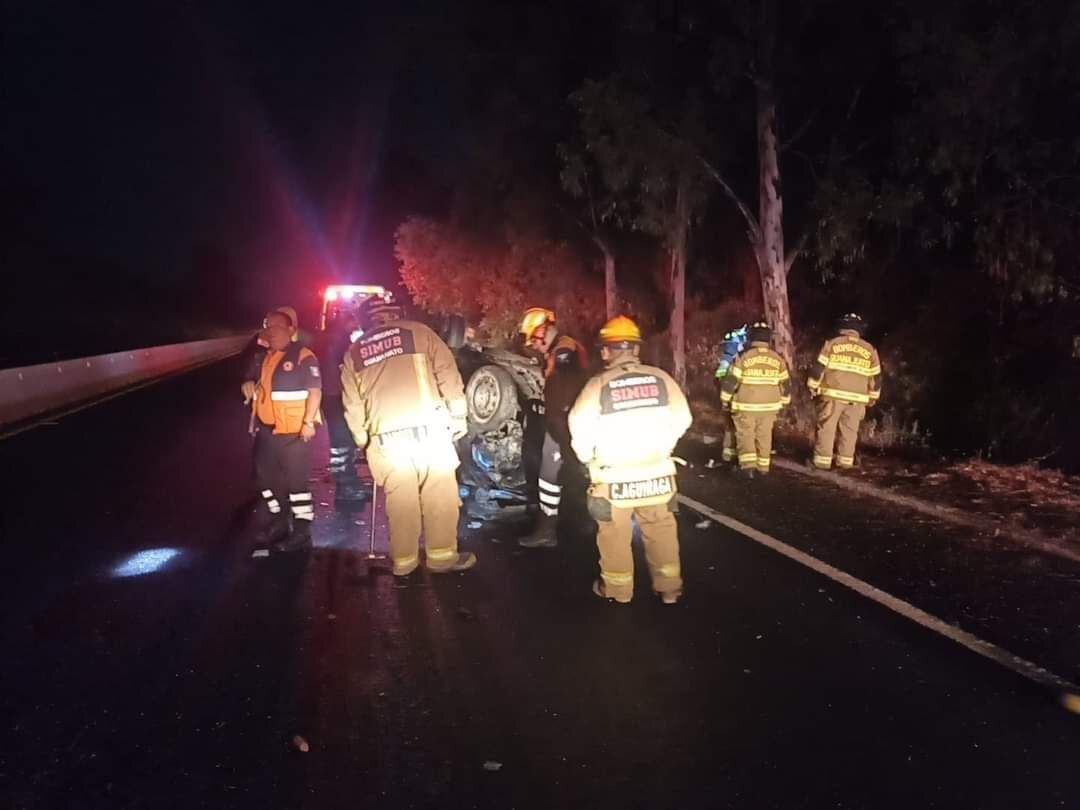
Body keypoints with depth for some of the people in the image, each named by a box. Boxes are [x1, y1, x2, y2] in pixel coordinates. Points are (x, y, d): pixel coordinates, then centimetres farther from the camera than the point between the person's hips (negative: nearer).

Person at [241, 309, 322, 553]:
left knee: (296, 480, -4)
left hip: (294, 431, -8)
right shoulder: (262, 358, 12)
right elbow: (250, 380, 27)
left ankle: (301, 531, 6)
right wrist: (248, 386, 3)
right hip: (265, 430, 9)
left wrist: (309, 422, -22)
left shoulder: (303, 356, -12)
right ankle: (278, 522, 35)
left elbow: (315, 391, -16)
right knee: (265, 477, 17)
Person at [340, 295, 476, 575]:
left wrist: (362, 439, 26)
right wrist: (457, 415, 6)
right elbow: (447, 373, 3)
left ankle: (403, 559, 17)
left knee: (400, 499, 10)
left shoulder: (354, 353, 18)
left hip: (386, 435, 3)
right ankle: (442, 555, 11)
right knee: (439, 494, 6)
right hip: (428, 427, -3)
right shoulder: (417, 332, 9)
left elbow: (352, 405, 18)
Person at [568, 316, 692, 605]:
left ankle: (618, 589, 26)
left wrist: (588, 458, 6)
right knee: (661, 530, 18)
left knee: (615, 534, 15)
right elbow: (682, 418, 0)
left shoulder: (598, 385, -12)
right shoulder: (660, 378, -5)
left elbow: (580, 428, -13)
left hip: (614, 477, -2)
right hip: (657, 473, 2)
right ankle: (669, 588, 27)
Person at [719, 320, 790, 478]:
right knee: (764, 436, 15)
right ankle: (763, 467, 22)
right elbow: (785, 384, 7)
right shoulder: (777, 359, 0)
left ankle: (748, 465, -9)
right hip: (769, 406, 3)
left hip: (746, 406, -3)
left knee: (745, 435, 5)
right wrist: (783, 403, 20)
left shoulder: (744, 358, -13)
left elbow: (730, 381, -10)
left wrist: (725, 400, 3)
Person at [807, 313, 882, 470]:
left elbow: (818, 368, -2)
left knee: (826, 428, 2)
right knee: (849, 430, 10)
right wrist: (873, 397, 23)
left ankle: (823, 460, 2)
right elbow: (876, 377, 12)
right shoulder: (869, 350, 9)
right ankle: (845, 461, 12)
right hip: (856, 398, 3)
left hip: (833, 394, -3)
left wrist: (813, 388, 7)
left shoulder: (832, 344, 0)